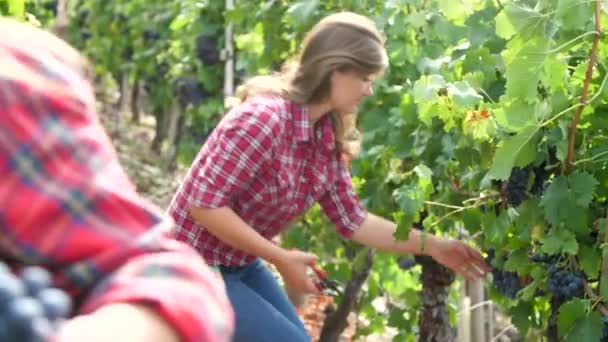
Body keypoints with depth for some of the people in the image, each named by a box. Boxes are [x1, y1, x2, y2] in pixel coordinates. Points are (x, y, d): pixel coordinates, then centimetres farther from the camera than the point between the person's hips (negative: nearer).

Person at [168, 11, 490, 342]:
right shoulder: (263, 119, -27)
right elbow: (203, 204, -27)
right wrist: (281, 259, -23)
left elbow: (352, 220, 6)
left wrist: (432, 246, 3)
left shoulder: (326, 137, -1)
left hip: (243, 265, 9)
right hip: (197, 269, -9)